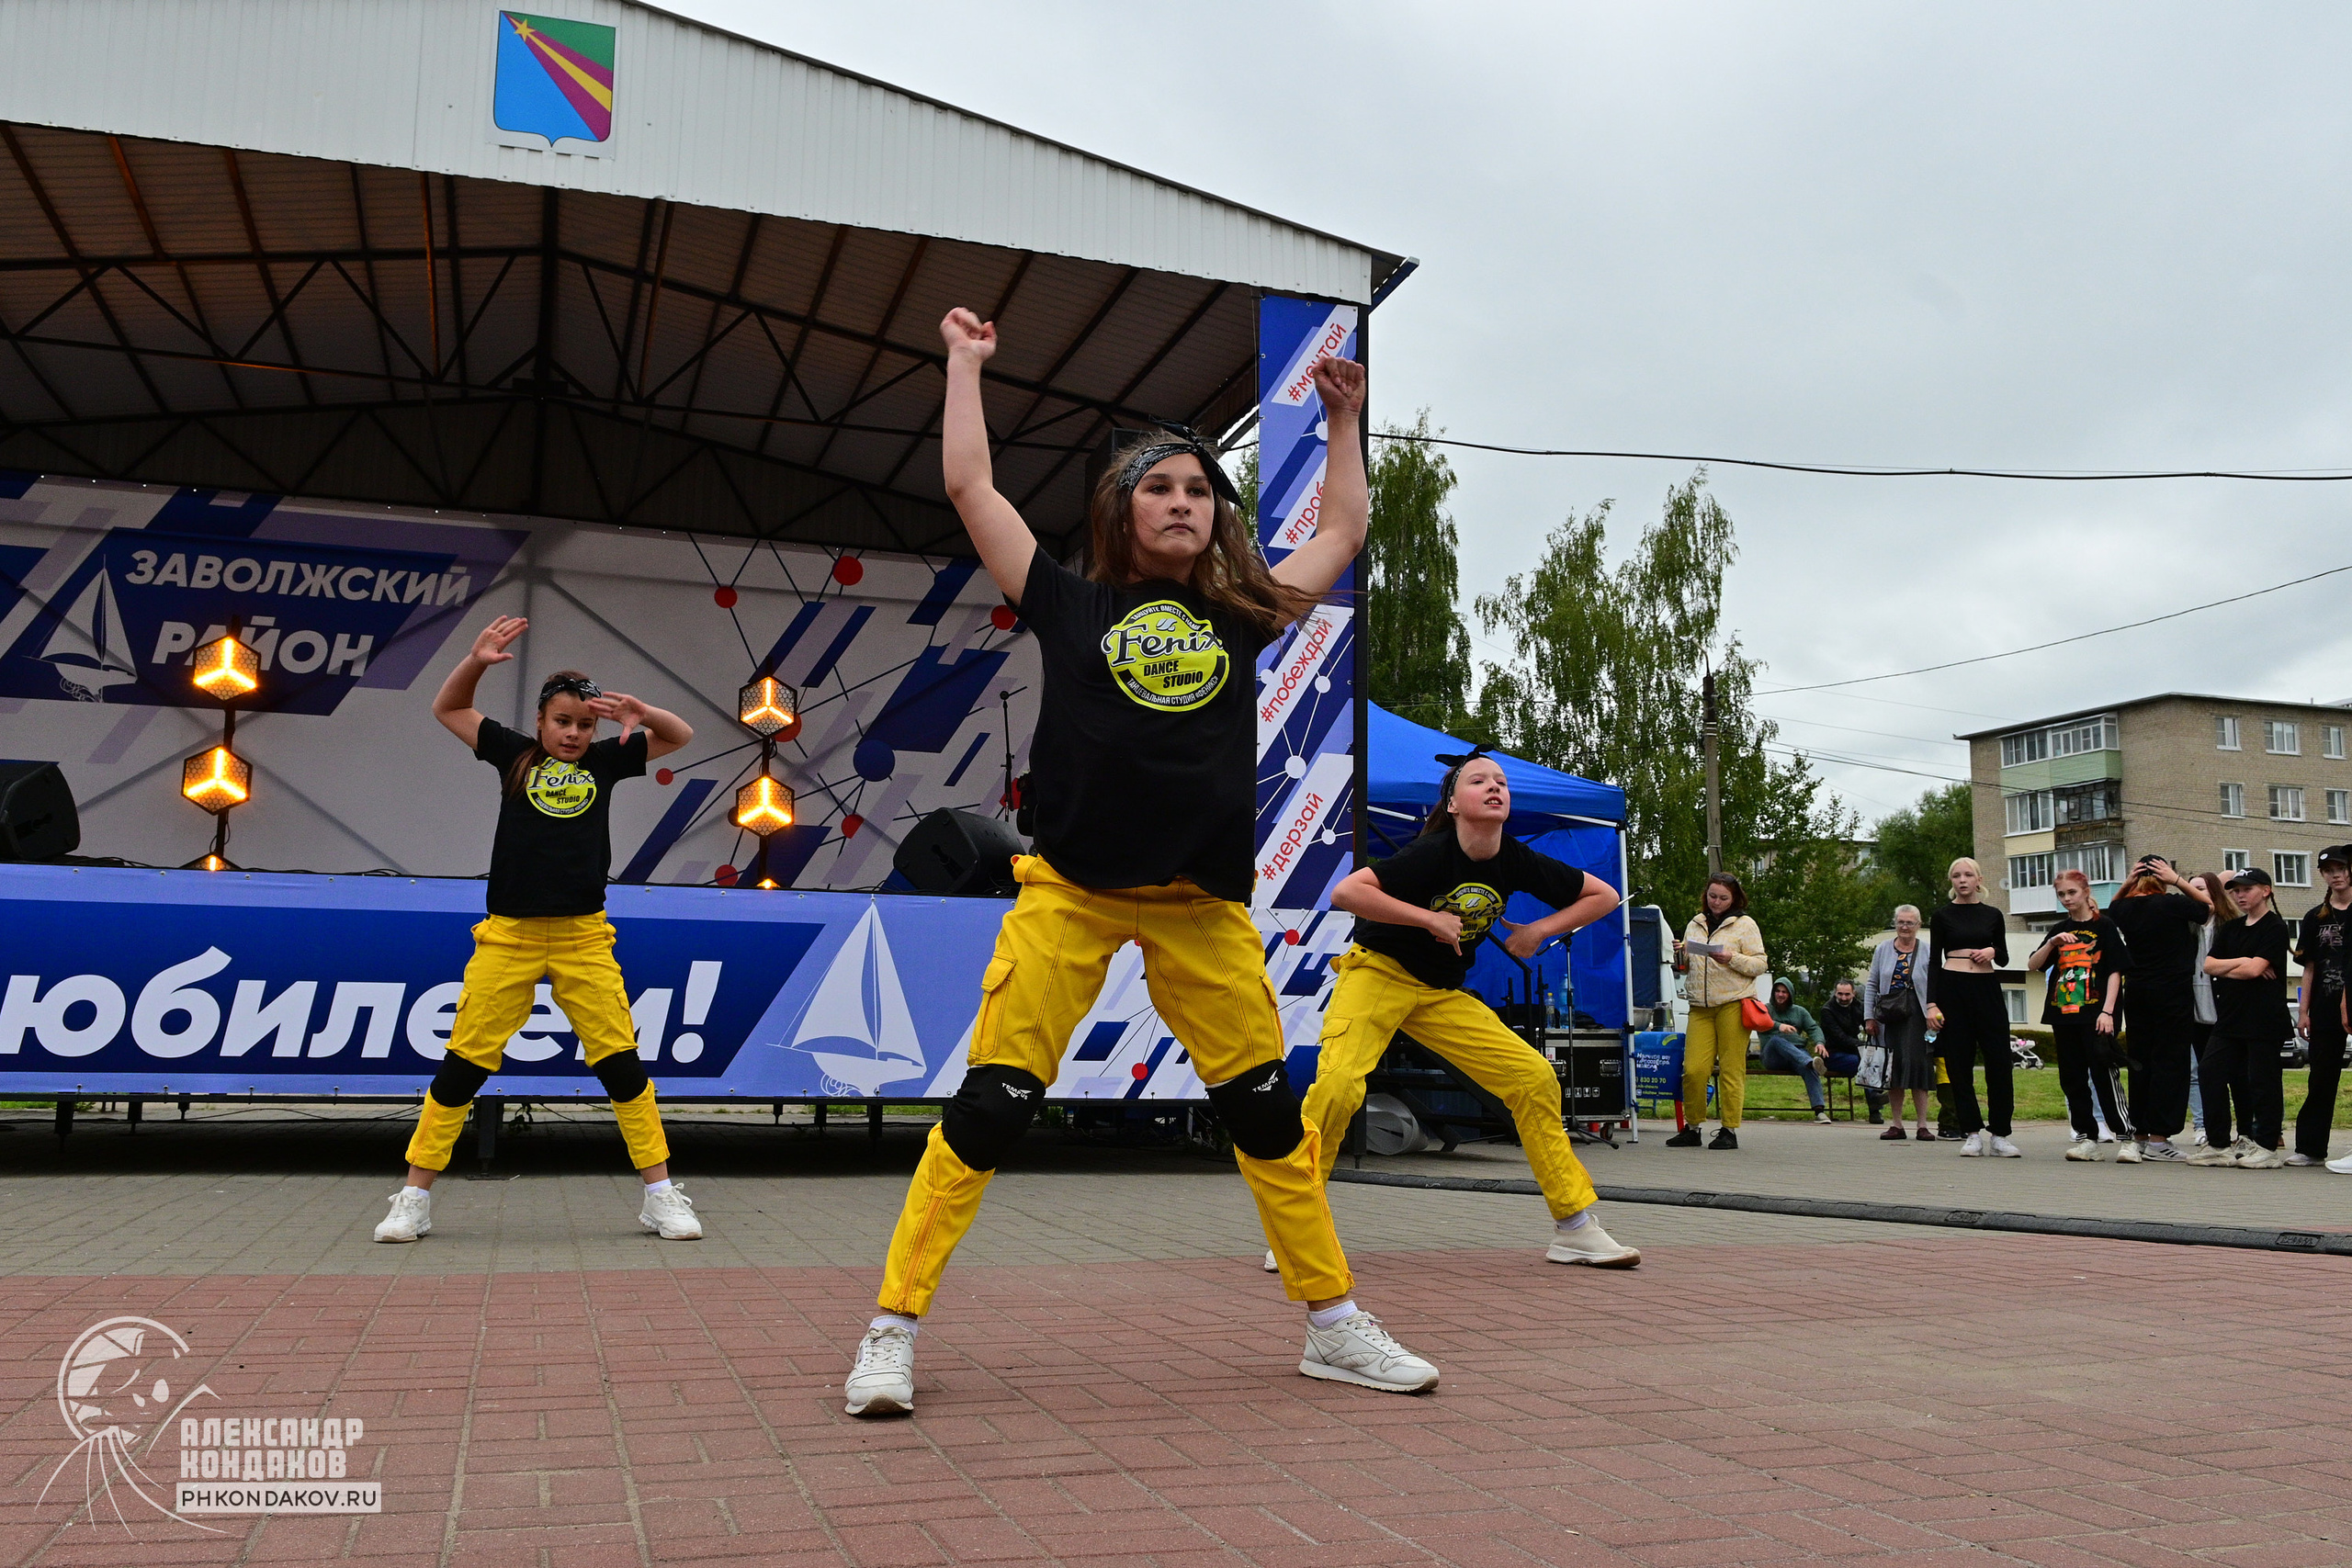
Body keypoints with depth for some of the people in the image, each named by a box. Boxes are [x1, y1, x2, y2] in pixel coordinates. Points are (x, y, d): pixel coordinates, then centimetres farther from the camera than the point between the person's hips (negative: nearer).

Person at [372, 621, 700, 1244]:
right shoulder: (517, 755, 9)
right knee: (463, 1063, 1)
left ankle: (661, 1195, 5)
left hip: (584, 939, 0)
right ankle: (414, 1198, 13)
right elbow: (447, 708, 16)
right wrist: (476, 661, -2)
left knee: (621, 1061, -2)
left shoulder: (604, 762, 9)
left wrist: (641, 713, -6)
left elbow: (680, 735, 14)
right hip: (508, 937, 0)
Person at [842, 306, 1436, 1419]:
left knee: (1268, 1110, 8)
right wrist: (966, 364, 15)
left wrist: (1343, 419, 26)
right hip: (1069, 897, -3)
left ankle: (1335, 1326, 22)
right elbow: (970, 488, 6)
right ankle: (893, 1328, 4)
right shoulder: (1072, 606, 6)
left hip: (1204, 909, 3)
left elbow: (1342, 533, 25)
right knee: (987, 1110, -7)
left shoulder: (1241, 616, 13)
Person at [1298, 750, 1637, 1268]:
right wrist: (1429, 918, -28)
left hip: (1443, 993, 6)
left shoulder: (1517, 862, -5)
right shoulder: (1433, 854, -20)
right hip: (1377, 973, -6)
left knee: (1534, 1077, -3)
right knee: (1338, 1084, -29)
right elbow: (1344, 893, -30)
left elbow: (1604, 895, 8)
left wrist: (1539, 930, -5)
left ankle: (1575, 1227, 10)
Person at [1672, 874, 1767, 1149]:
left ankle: (1729, 1129, 4)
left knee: (1731, 1069, -3)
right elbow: (1687, 969, 25)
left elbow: (1760, 964, 0)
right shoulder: (1695, 925, 19)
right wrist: (1681, 956, 4)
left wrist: (1732, 959, -16)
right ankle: (1693, 1128, 7)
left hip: (1733, 1003, -4)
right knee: (1693, 1069, -4)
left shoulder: (1745, 924, 5)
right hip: (1700, 1006, 4)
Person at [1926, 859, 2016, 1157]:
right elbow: (1934, 961, 3)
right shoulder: (1942, 916, 5)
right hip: (1952, 990, -1)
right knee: (1959, 1065, -1)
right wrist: (1931, 1004, -6)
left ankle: (1999, 1133, 3)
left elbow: (2004, 959, 15)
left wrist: (1993, 951, -9)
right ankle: (1971, 1133, 6)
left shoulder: (1993, 915, 10)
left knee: (1999, 1062, -5)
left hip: (1987, 990, 1)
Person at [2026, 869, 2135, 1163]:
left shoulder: (2104, 926, 1)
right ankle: (2086, 1137, 13)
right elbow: (2032, 965, 8)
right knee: (2072, 1080, 6)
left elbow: (2115, 971, -4)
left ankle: (2125, 1138, -7)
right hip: (2063, 1015, 5)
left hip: (2095, 1015, -5)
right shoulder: (2060, 930, 15)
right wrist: (2052, 944, -9)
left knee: (2104, 1075, -11)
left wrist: (2107, 1011, -13)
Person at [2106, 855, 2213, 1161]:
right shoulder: (2171, 904, -13)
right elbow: (2209, 905, 3)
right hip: (2172, 991, -5)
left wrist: (2126, 885, 8)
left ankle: (2138, 1134, 15)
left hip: (2136, 991, 5)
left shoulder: (2124, 908, 1)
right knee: (2169, 1062, -2)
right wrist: (2177, 880, 1)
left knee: (2139, 1061, 11)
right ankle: (2158, 1138, -4)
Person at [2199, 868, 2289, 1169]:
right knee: (2212, 1074, 3)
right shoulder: (2231, 928, 16)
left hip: (2264, 1019, -7)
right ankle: (2218, 1144, 9)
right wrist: (2241, 962, -9)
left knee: (2262, 1081, -1)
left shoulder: (2275, 928, -5)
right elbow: (2209, 965, 5)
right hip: (2230, 1017, 7)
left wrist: (2223, 970, -1)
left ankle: (2266, 1147, 7)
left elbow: (2255, 969, -16)